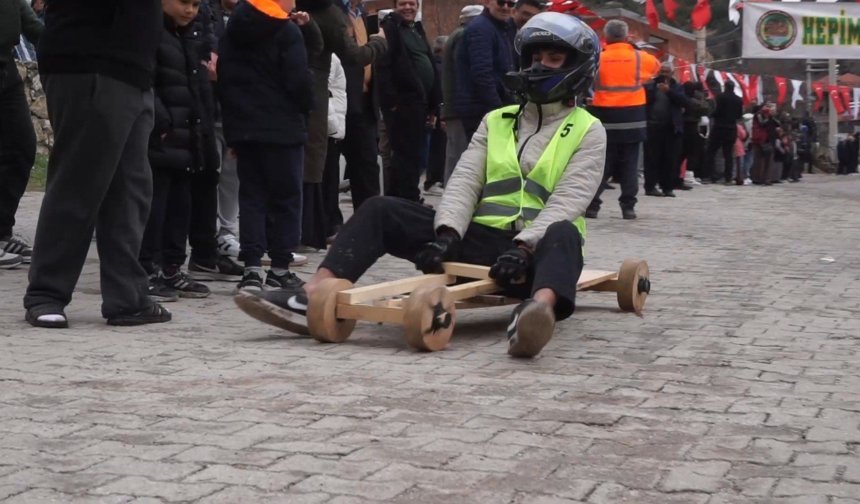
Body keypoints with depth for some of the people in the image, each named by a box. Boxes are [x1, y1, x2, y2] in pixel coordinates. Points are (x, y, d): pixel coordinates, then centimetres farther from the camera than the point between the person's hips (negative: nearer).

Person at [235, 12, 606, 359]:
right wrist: (447, 234, -15)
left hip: (533, 251, -4)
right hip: (480, 242, 4)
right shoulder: (496, 122, 19)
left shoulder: (588, 132, 7)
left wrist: (523, 247, -26)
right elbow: (464, 182, 5)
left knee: (563, 235, -40)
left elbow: (567, 203, -8)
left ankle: (538, 310, -73)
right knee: (381, 211, -12)